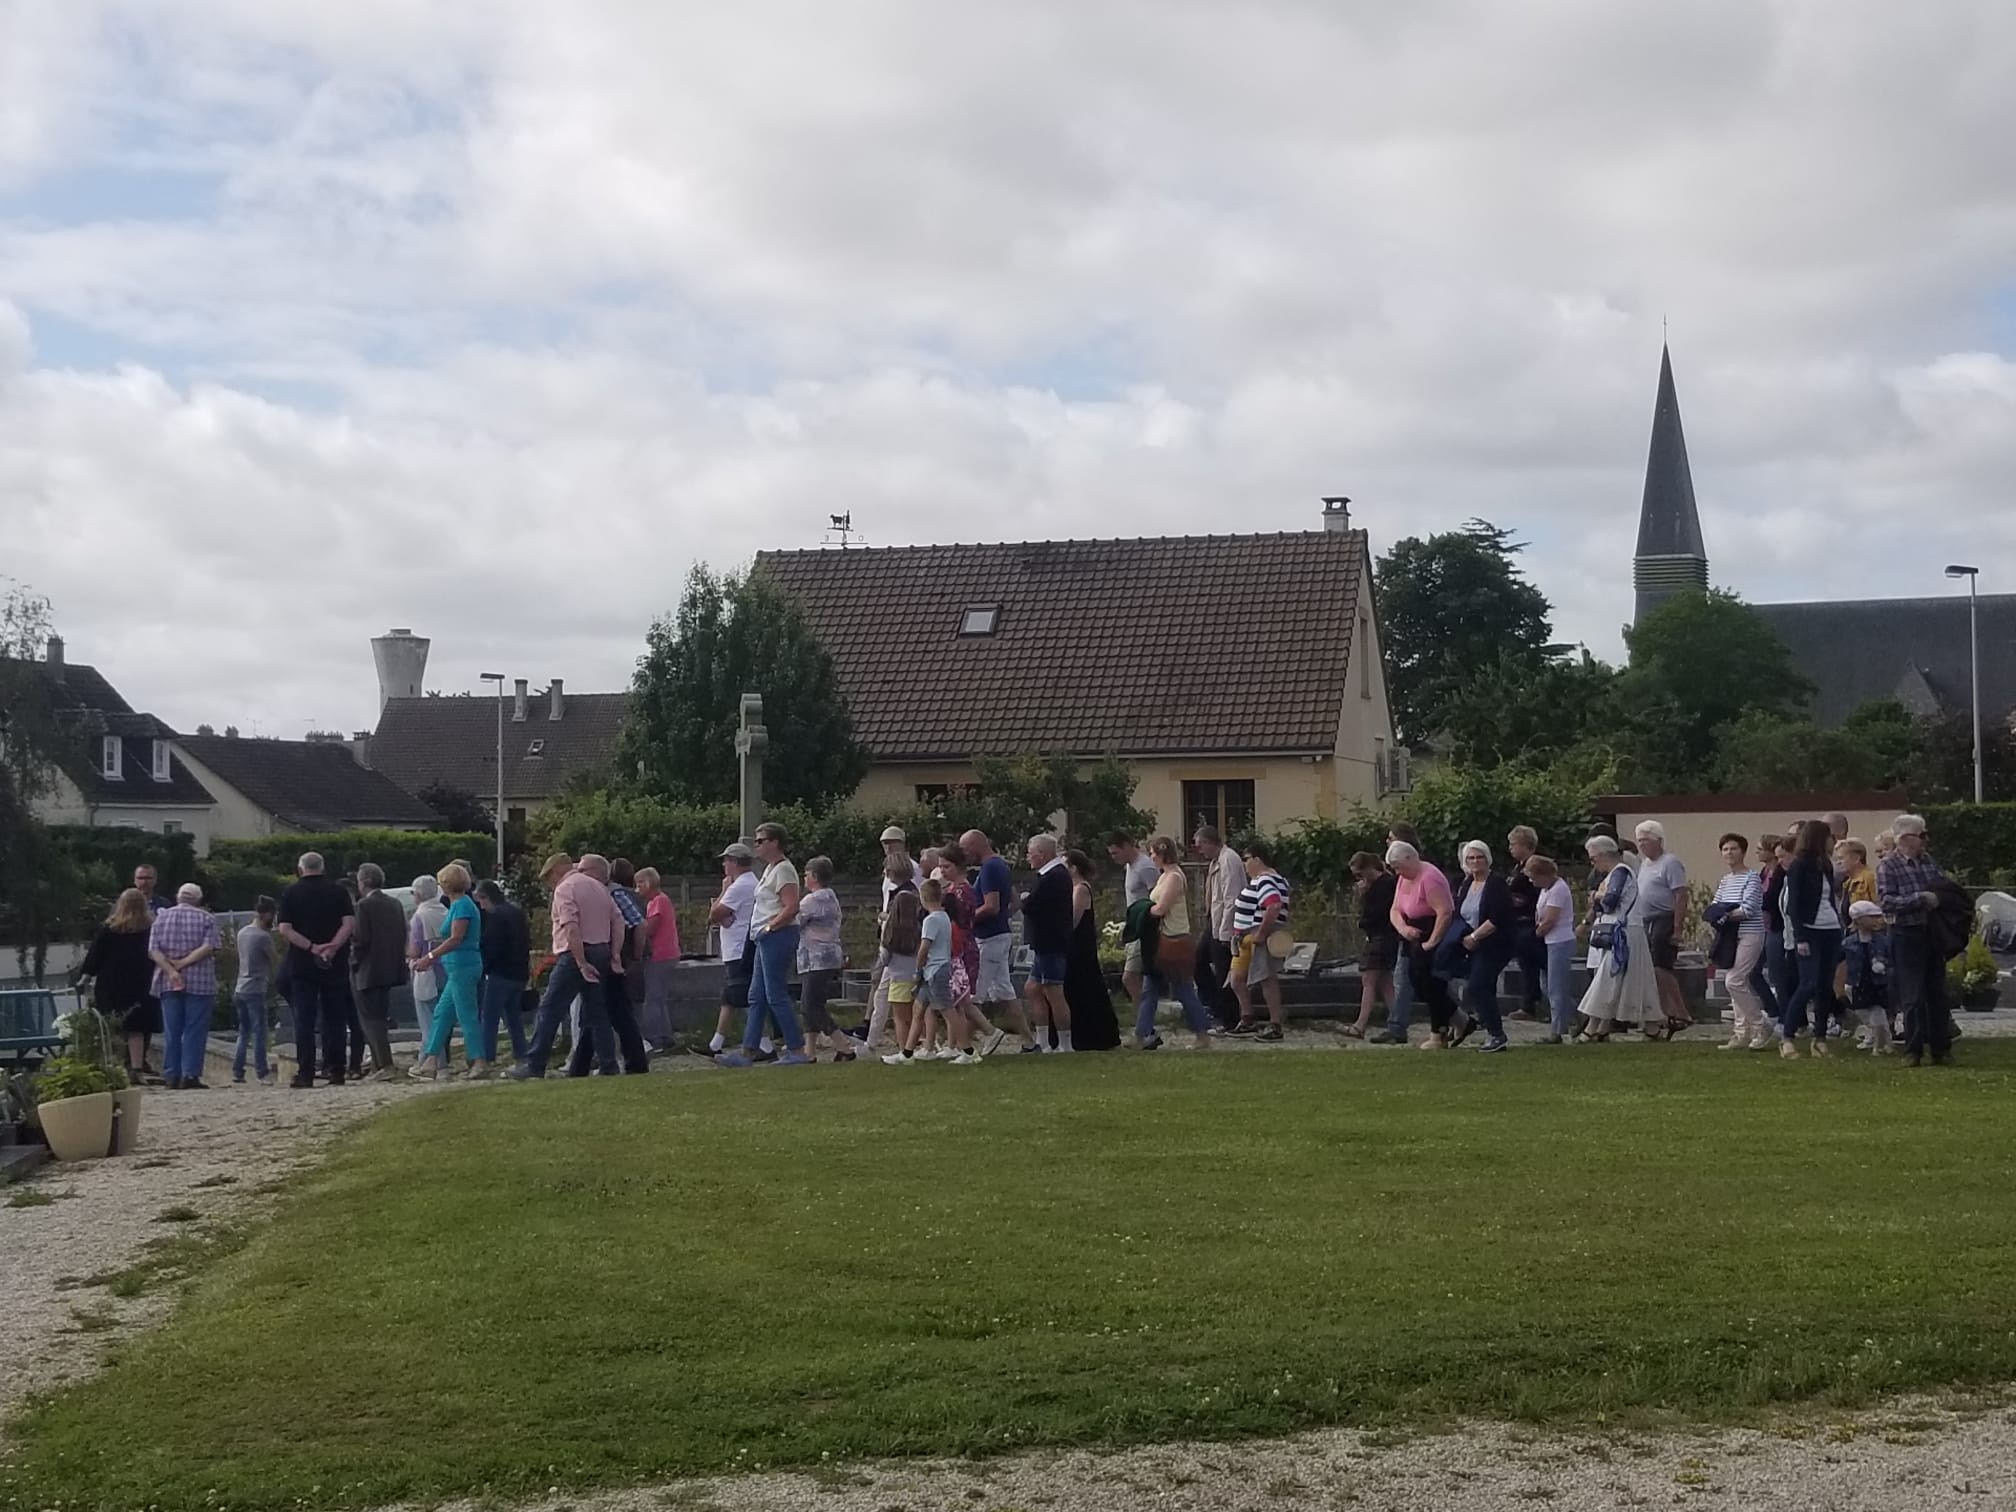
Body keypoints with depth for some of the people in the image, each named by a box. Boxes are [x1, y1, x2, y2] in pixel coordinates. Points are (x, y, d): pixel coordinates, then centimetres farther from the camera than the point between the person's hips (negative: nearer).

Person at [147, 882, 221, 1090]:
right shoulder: (206, 918, 2)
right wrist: (183, 963, -10)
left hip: (168, 982, 3)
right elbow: (208, 947, -11)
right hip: (199, 982, -3)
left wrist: (170, 970, -10)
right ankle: (190, 1075, -5)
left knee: (171, 1031, 6)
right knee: (195, 1030, -1)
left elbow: (153, 950, -1)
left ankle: (171, 1076, 6)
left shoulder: (162, 917, 9)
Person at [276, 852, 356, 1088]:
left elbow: (285, 930, -9)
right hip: (335, 964, 1)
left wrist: (312, 947, -13)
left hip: (302, 963, -1)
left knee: (304, 1021, 1)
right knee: (335, 1020, 8)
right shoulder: (337, 890, 4)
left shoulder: (291, 893, 1)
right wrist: (332, 947, -15)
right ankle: (336, 1071, 7)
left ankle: (305, 1073, -3)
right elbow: (350, 923, -8)